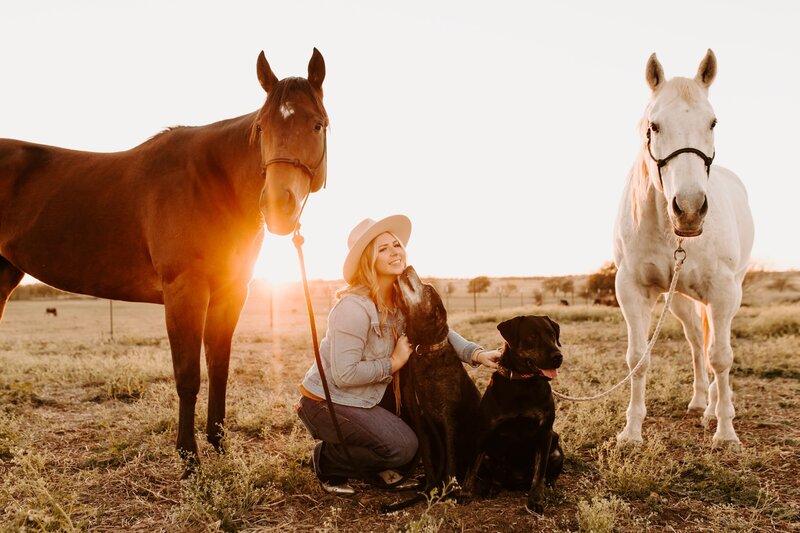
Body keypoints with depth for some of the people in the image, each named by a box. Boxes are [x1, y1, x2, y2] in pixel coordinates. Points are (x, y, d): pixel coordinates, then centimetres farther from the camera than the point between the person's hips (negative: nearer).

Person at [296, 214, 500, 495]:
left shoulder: (402, 298, -1)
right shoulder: (354, 307, -27)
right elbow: (344, 374, -28)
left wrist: (476, 353, -15)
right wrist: (393, 362, -20)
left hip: (367, 396, 8)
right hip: (326, 401, -8)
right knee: (402, 446, -17)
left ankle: (375, 467, 18)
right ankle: (327, 461, 3)